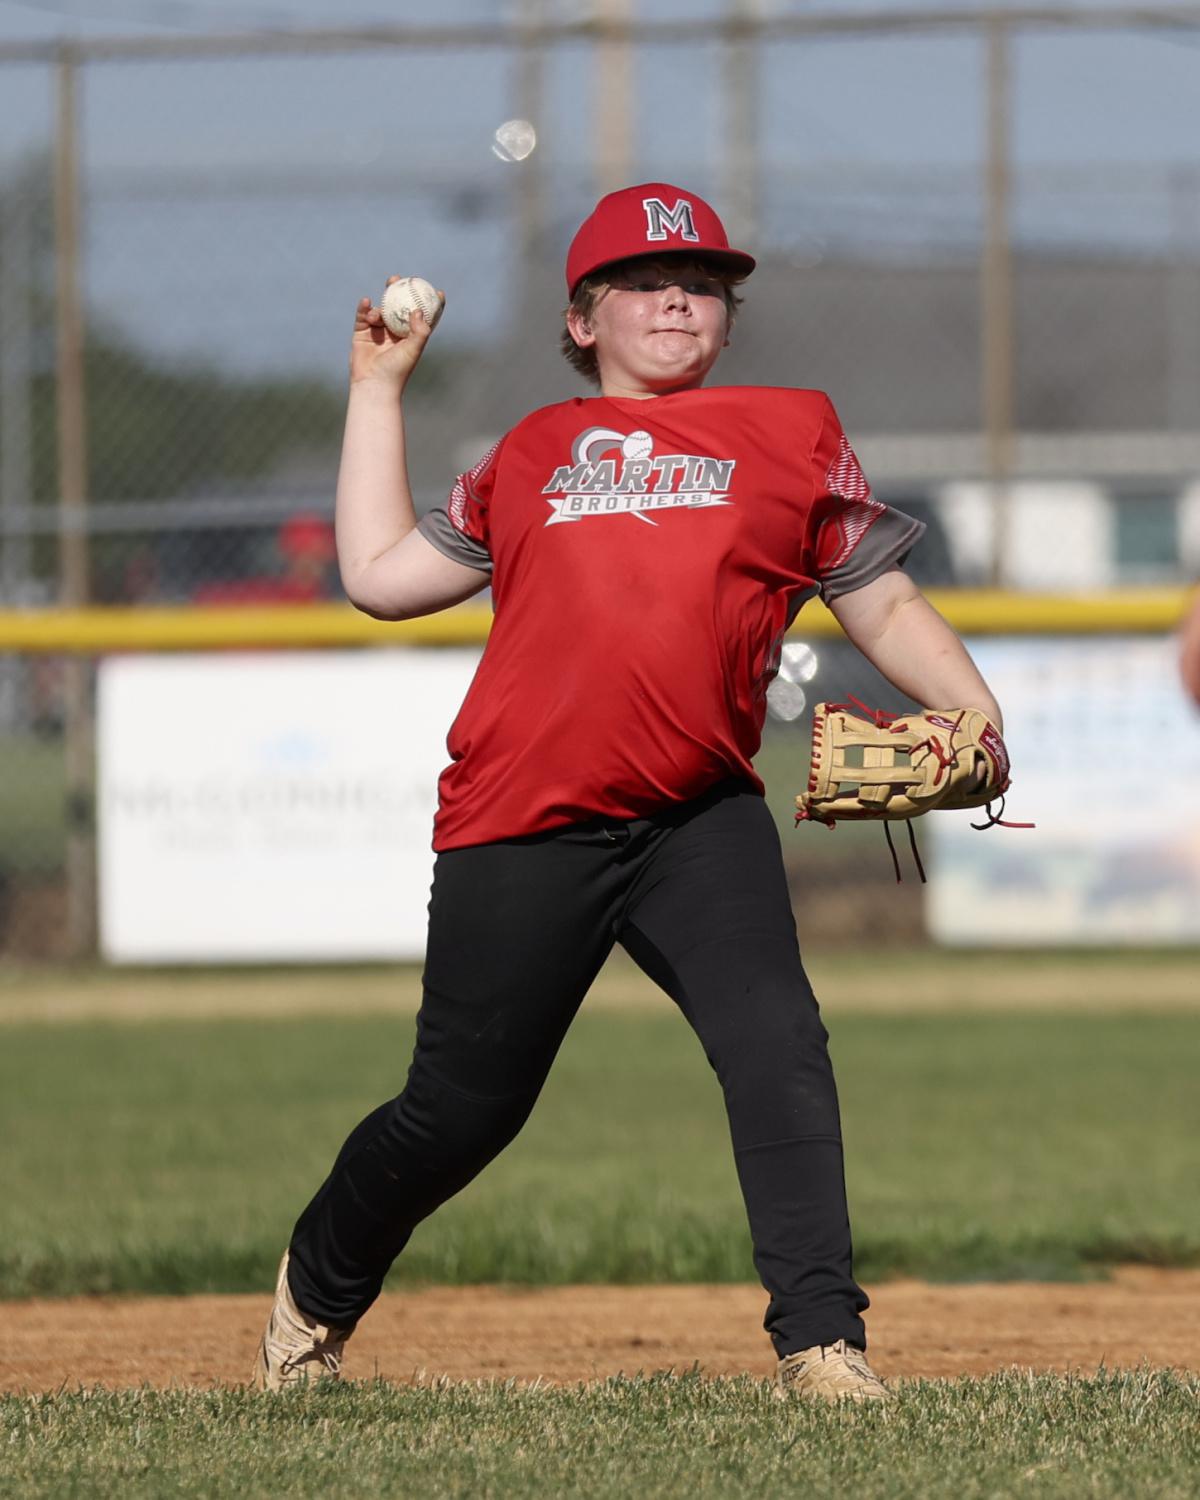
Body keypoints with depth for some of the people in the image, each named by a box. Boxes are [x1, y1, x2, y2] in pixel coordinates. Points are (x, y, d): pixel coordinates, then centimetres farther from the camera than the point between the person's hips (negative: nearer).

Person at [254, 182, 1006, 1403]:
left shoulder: (793, 432, 14)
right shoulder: (532, 453, 17)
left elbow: (884, 605, 12)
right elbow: (380, 574, 17)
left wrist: (970, 710, -5)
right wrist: (377, 388, 21)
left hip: (701, 821, 0)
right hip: (521, 830, 0)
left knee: (775, 1046, -22)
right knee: (461, 1111, 7)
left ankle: (820, 1340, -19)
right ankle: (317, 1288, 32)